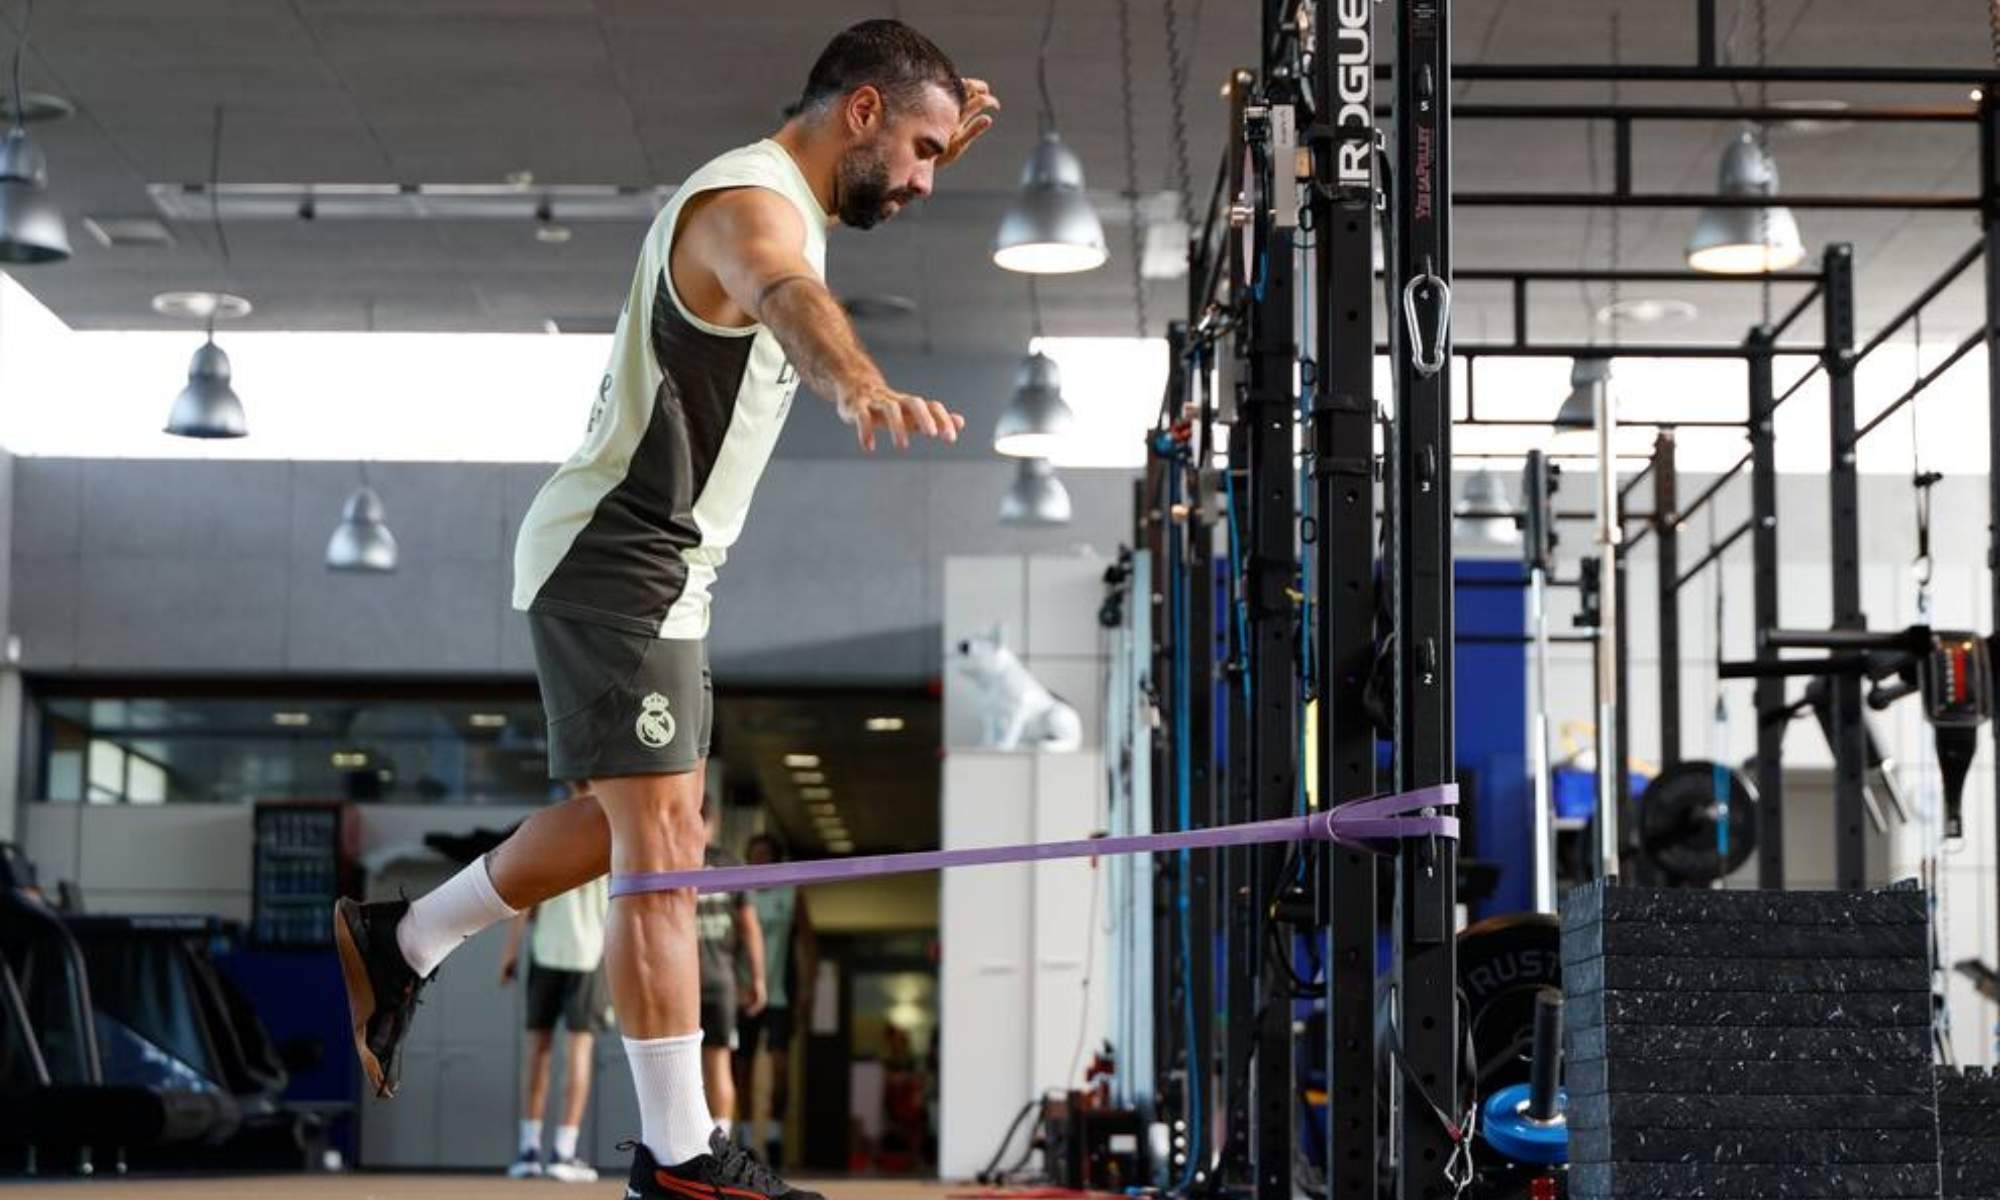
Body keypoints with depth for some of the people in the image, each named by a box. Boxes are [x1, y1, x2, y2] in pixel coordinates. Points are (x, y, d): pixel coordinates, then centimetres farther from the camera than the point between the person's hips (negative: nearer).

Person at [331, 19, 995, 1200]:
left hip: (657, 567, 11)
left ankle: (402, 941, 36)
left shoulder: (785, 199, 13)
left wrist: (940, 143, 22)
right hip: (617, 563, -11)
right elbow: (790, 299, -43)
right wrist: (864, 389, -66)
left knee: (636, 820, 21)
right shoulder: (749, 204, -19)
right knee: (662, 846, -11)